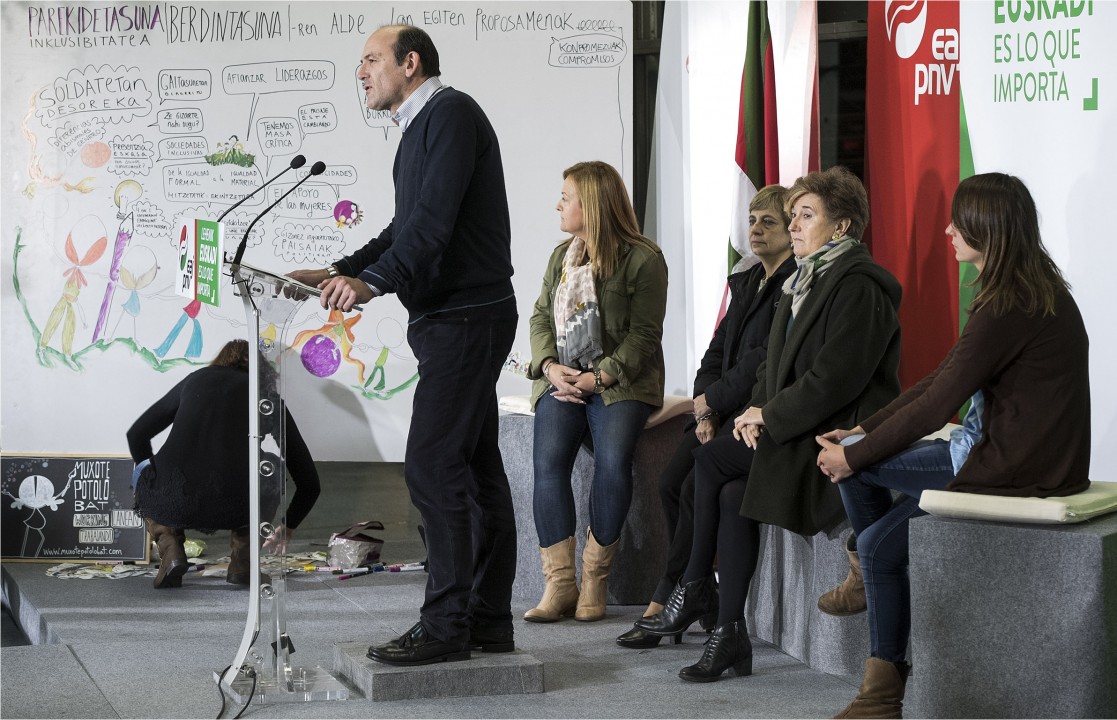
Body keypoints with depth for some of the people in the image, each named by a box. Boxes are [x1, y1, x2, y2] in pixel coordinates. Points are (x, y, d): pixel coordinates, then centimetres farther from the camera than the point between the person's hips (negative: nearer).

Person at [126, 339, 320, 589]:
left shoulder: (195, 380, 24)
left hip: (175, 503, 0)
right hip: (237, 510, 0)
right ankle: (241, 561, 19)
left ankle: (171, 551, 13)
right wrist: (287, 528, 43)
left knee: (142, 474, 36)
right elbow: (309, 483, 24)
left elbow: (137, 434, 32)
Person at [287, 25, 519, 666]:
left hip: (465, 317, -10)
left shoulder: (451, 111, -11)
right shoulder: (422, 127, 20)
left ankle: (445, 625, -8)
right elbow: (407, 229, 23)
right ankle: (489, 621, 14)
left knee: (433, 466, -12)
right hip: (454, 319, 10)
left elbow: (435, 220, -21)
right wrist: (339, 273, 14)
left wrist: (372, 282, -23)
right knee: (474, 467, 10)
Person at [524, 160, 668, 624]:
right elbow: (541, 316, 15)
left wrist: (600, 377, -17)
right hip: (562, 378, 4)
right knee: (549, 461, -22)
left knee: (612, 460, -29)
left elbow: (643, 334, -7)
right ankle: (559, 583, -21)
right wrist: (550, 366, -6)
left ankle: (595, 579, -16)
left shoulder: (643, 259, -2)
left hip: (620, 381, -4)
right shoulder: (561, 255, 18)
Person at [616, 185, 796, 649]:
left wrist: (712, 400, -9)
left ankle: (665, 604, -9)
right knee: (671, 482, -12)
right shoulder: (747, 282, 19)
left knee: (696, 487, -21)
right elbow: (717, 351, 15)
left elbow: (766, 361, -17)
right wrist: (706, 412, -1)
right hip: (726, 412, 8)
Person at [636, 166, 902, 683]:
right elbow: (775, 365, 21)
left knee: (713, 459, -16)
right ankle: (730, 634, -13)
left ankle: (697, 587, 0)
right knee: (732, 492, -16)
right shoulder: (804, 281, 18)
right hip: (795, 431, 8)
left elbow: (833, 379, -20)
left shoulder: (858, 287, -13)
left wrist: (770, 415, -13)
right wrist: (758, 411, 1)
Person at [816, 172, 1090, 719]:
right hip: (993, 448, 10)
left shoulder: (1012, 307, -22)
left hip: (1017, 469, -10)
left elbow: (938, 403, -20)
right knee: (850, 457, 7)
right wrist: (860, 434, 9)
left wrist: (855, 456, -10)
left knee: (880, 542, 3)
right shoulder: (1023, 292, 11)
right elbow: (941, 382, 13)